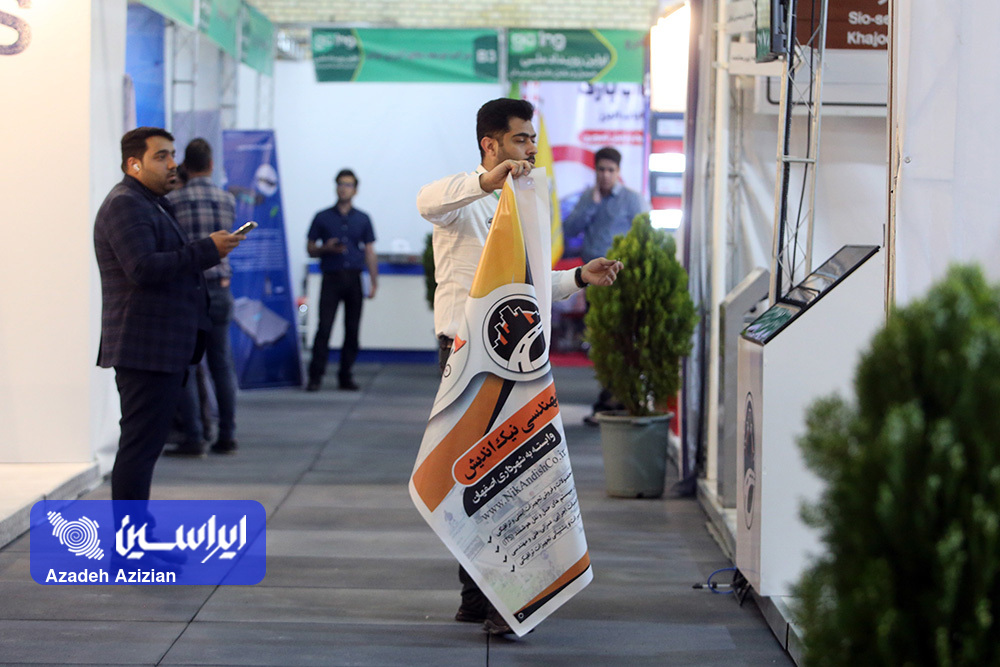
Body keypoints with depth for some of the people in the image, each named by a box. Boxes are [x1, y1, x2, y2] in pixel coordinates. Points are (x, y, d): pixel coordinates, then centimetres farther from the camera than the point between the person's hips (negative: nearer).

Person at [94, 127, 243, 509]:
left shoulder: (155, 205, 21)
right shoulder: (125, 205, -13)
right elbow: (143, 269, -25)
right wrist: (207, 250, -23)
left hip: (165, 350, 11)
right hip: (145, 348, -11)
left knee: (145, 445, 14)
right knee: (140, 445, -10)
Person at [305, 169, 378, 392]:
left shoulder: (363, 219, 12)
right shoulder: (323, 218, 7)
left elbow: (370, 252, 11)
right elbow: (310, 249, 9)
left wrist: (374, 282, 3)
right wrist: (326, 248, -12)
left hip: (353, 279, 2)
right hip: (331, 279, -2)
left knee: (352, 329, 1)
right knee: (324, 327, -10)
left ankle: (346, 376, 9)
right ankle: (315, 376, -8)